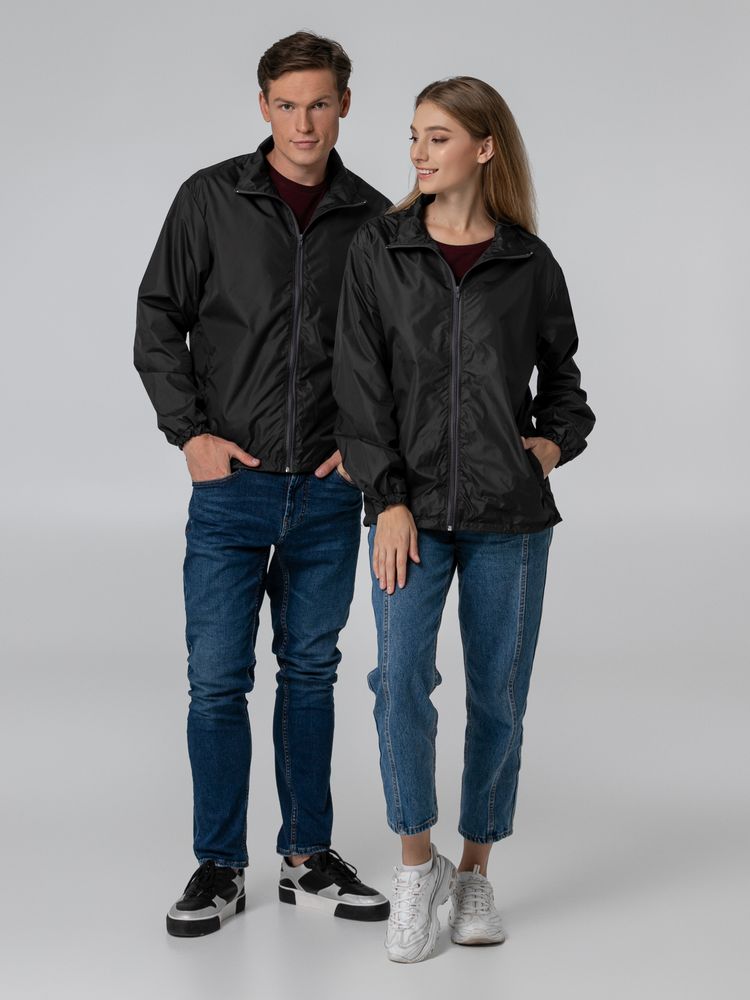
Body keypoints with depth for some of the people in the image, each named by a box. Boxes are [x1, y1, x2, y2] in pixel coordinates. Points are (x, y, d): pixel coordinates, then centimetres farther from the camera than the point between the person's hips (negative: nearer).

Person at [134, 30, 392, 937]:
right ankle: (219, 868, 14)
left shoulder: (372, 218, 3)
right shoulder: (211, 199, -2)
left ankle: (307, 858, 23)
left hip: (328, 493, 2)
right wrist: (190, 431, -7)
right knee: (218, 679, 1)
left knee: (310, 673, 12)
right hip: (232, 487, -2)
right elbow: (158, 320, 0)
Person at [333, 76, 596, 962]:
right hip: (412, 505, -1)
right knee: (401, 677, -16)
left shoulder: (530, 264, 4)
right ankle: (417, 866, 1)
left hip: (509, 509, 1)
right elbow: (360, 384, -2)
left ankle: (475, 871, 23)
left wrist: (558, 439, -2)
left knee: (499, 695, 6)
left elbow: (562, 374, 17)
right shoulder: (377, 250, 3)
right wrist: (387, 498, -9)